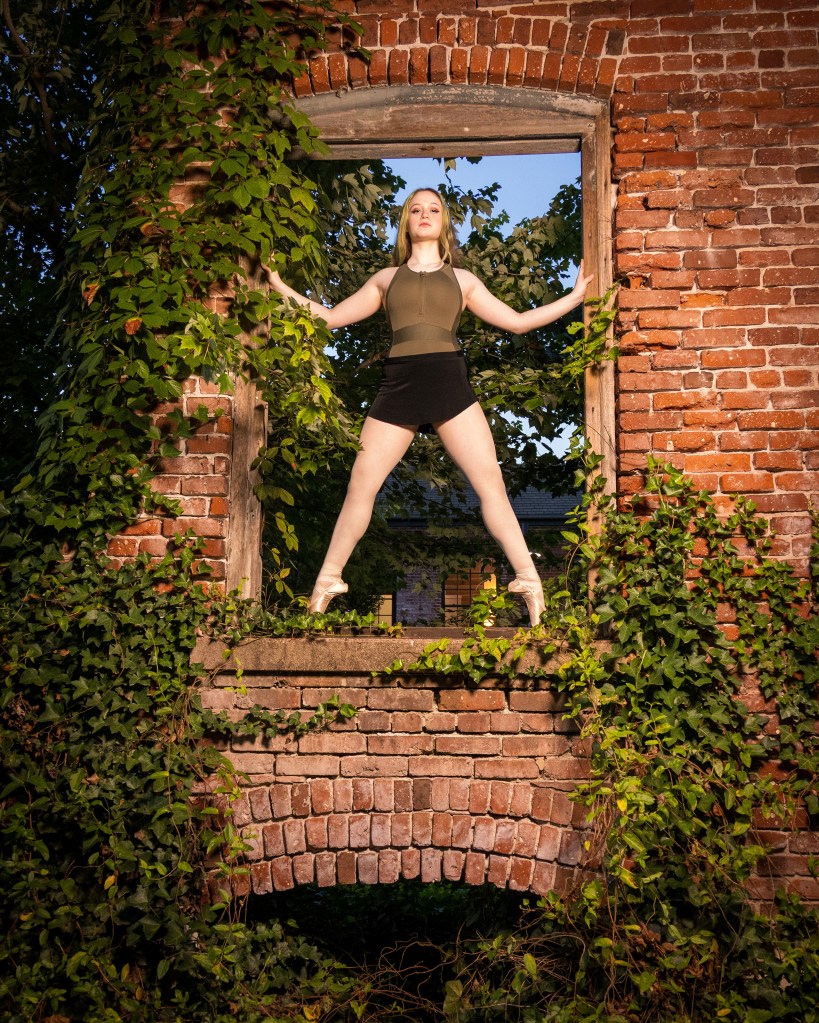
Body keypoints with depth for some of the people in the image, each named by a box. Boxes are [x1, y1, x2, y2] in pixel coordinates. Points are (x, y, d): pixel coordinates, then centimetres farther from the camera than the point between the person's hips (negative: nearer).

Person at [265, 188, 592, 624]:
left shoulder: (462, 279, 21)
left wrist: (574, 297, 19)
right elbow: (331, 317, 23)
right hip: (398, 386, 1)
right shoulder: (386, 278, 22)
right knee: (360, 487, -2)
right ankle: (327, 580, 11)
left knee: (491, 485, -9)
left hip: (449, 383, -1)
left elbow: (518, 321, 20)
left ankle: (529, 582, -4)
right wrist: (283, 289, 21)